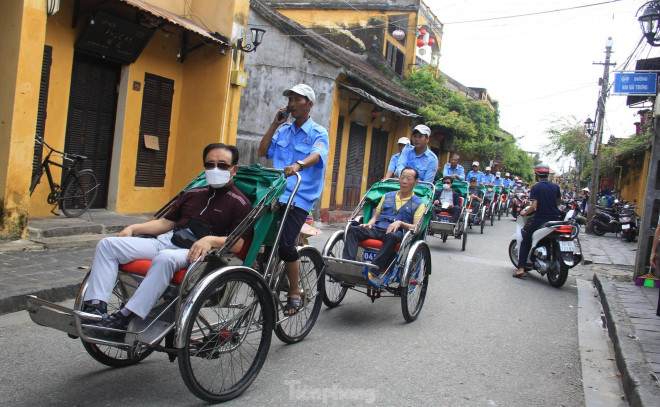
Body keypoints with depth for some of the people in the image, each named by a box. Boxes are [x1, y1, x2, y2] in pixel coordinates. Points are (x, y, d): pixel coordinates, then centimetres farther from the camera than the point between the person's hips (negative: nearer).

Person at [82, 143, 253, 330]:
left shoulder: (240, 203, 4)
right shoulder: (193, 194, 24)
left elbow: (237, 244, -7)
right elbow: (166, 222, 24)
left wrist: (211, 240, -24)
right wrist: (133, 228, 11)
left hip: (195, 252, -7)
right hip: (165, 241, 7)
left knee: (165, 258, -40)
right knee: (107, 244, -6)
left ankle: (124, 318, -35)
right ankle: (95, 308, -16)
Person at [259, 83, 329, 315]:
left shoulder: (318, 133, 2)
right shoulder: (283, 131, 20)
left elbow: (316, 155, -18)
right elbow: (263, 152, 15)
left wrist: (298, 165, -40)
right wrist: (274, 124, 8)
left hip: (299, 198, -5)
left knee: (285, 244, -16)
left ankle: (294, 294, 2)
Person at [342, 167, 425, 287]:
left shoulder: (418, 204, 14)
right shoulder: (387, 196, 26)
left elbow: (416, 228, 2)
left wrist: (400, 223, -14)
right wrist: (369, 223, 2)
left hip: (397, 233, -4)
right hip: (376, 229, 4)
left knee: (391, 236, -41)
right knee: (353, 230, -24)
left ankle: (373, 271, -49)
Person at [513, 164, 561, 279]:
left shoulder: (536, 187, -7)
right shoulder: (555, 186, 7)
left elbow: (534, 206, -16)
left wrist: (524, 212, 1)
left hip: (540, 220, -4)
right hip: (554, 219, 5)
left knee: (525, 243, 7)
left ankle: (521, 268, -4)